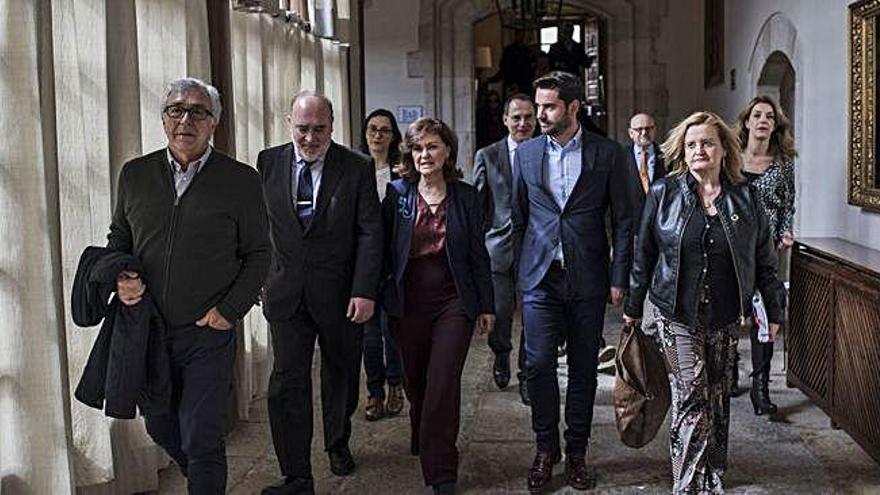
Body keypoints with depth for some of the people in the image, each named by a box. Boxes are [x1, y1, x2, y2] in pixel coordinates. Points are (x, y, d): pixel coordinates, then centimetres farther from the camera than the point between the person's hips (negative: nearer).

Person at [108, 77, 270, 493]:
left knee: (201, 440, -2)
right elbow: (118, 237, 14)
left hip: (208, 333, -4)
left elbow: (257, 254, -2)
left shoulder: (241, 180, -6)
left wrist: (230, 310, -12)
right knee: (160, 426, 21)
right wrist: (120, 278, -6)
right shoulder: (135, 174, 3)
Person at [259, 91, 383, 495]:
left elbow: (371, 232, -8)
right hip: (287, 292, 1)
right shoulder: (269, 163, 1)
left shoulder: (357, 168, -7)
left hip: (340, 293, -1)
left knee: (340, 377, 16)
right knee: (287, 383, -4)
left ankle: (338, 445, 42)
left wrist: (364, 291, -14)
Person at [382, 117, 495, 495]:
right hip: (408, 303, 2)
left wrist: (486, 305, 4)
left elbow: (478, 254, 5)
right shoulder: (397, 194, 1)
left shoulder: (465, 196, 2)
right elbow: (383, 249, 3)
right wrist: (375, 296, -1)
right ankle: (421, 440, 42)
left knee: (443, 384, -9)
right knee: (415, 382, 14)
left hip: (454, 301, -1)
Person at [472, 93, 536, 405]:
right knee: (500, 312, -1)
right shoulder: (487, 156, 5)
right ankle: (501, 355, 31)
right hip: (499, 247, 0)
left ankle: (527, 375, 18)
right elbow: (476, 206, 6)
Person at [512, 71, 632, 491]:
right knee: (539, 366, -2)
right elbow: (518, 218, 11)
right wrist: (516, 271, 6)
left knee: (583, 369, 8)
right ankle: (546, 449, 15)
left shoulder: (607, 153, 0)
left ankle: (576, 452, 21)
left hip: (588, 280, -1)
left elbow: (622, 220, 2)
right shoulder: (526, 153, 6)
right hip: (540, 278, 1)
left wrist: (619, 278, -3)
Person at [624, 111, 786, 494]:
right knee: (692, 399, -8)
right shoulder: (663, 193, -1)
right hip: (678, 315, -2)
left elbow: (764, 259, 10)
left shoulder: (745, 197, 4)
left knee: (718, 399, 12)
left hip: (726, 317, 2)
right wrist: (632, 307, 8)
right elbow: (643, 255, 5)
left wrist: (774, 311, 10)